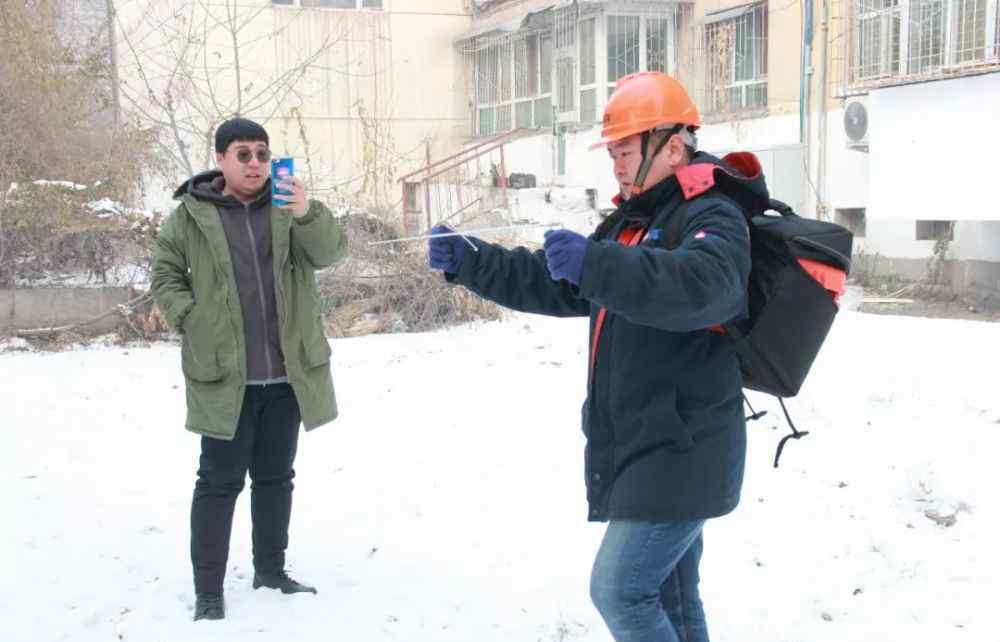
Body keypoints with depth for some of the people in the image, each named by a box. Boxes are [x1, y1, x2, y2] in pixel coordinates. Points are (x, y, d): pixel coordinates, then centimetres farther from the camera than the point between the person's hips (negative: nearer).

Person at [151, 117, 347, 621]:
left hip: (287, 373, 3)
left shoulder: (288, 206, 3)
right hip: (224, 374, -3)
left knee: (275, 477, 15)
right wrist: (191, 320, -9)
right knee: (220, 481, 2)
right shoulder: (191, 214, -2)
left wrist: (307, 213, -30)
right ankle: (208, 589, 10)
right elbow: (165, 274, 5)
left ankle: (271, 571, 29)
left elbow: (330, 251, -11)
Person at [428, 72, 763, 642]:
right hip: (641, 449, 9)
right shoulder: (633, 221, 17)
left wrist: (594, 264, -43)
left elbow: (701, 286, -35)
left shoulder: (715, 218, -12)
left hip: (680, 455, -9)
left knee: (620, 591, -11)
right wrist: (466, 262, 7)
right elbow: (554, 285, 18)